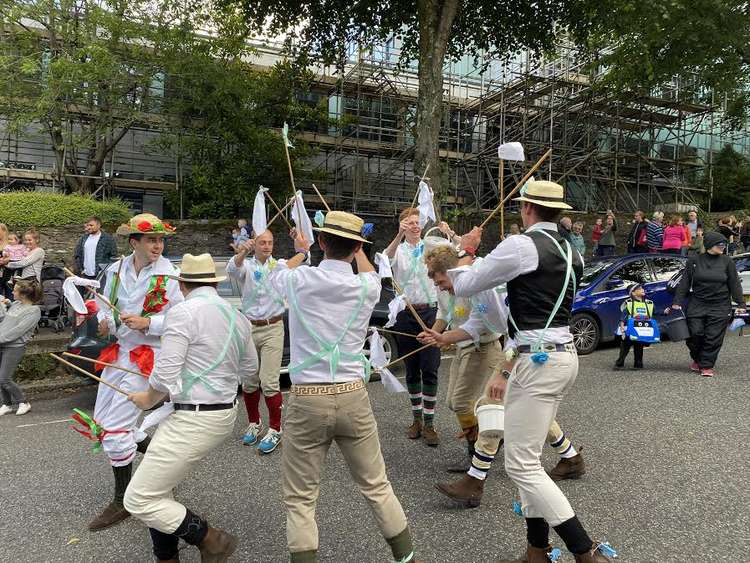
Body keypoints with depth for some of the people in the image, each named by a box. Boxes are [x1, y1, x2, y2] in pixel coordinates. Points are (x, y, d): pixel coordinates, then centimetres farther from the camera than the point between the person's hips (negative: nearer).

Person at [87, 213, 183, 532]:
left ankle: (122, 502, 13)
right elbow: (107, 305, 14)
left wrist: (148, 323, -26)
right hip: (119, 352, 7)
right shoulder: (116, 271, 2)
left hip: (148, 356, -7)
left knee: (116, 427, -5)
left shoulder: (169, 277, -14)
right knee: (101, 420, 16)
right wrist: (105, 323, -8)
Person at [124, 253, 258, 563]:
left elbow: (165, 376, -17)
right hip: (225, 414, 9)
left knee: (139, 500, 2)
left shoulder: (183, 312, -15)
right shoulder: (237, 316, 8)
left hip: (195, 420, -9)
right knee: (158, 487, 22)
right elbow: (249, 367, 20)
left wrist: (147, 399, 3)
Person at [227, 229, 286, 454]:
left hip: (273, 328, -2)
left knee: (269, 382, -6)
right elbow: (232, 270, -22)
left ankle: (275, 429, 9)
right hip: (249, 327, 2)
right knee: (249, 381, 11)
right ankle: (254, 423, 30)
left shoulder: (279, 265, 1)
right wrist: (242, 254, -44)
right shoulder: (247, 265, 0)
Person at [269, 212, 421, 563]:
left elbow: (276, 275, 22)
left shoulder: (300, 280, -4)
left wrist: (300, 252, 41)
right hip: (353, 398, 2)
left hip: (307, 401, -2)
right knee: (376, 487, 18)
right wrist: (357, 250, 43)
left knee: (300, 500, 10)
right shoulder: (367, 287, -2)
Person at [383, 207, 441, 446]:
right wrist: (399, 235, -37)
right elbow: (386, 259, -20)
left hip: (429, 312, 0)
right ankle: (417, 418, 26)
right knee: (411, 370, 10)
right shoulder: (398, 250, 4)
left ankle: (429, 423, 5)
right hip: (405, 314, 0)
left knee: (430, 369, -4)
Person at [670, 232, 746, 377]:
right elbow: (684, 283, 3)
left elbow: (735, 284, 5)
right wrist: (677, 302, -2)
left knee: (714, 338, -1)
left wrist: (741, 304, -1)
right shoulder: (694, 261, 2)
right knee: (695, 334, -3)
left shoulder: (727, 262, 3)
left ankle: (707, 365, 10)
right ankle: (697, 360, 22)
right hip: (697, 305, 0)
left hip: (720, 308, 0)